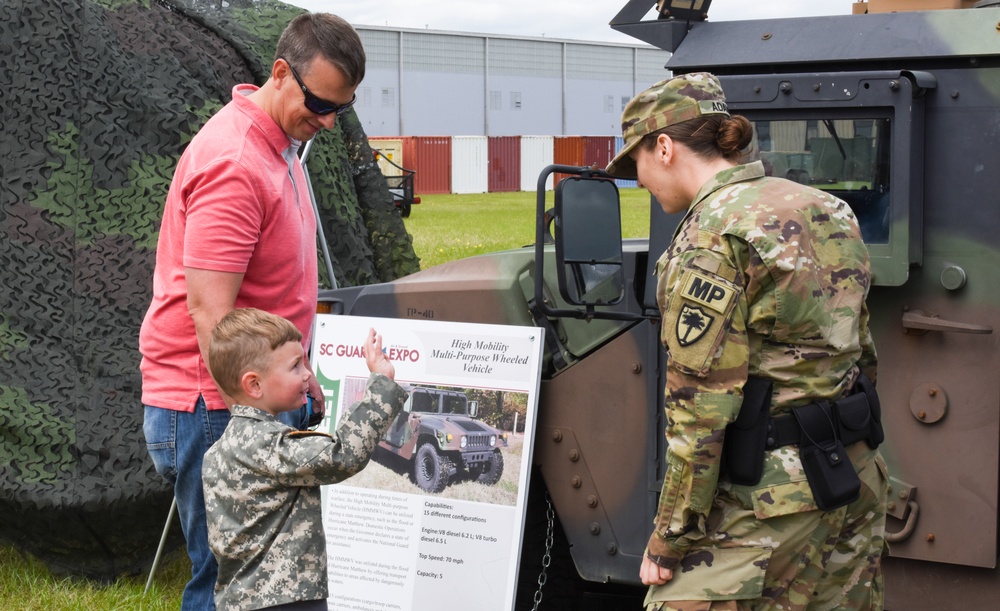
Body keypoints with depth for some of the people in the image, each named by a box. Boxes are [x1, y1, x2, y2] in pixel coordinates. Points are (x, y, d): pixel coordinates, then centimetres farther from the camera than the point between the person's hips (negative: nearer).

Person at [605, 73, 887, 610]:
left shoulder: (712, 237, -15)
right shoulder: (823, 208, 10)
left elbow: (700, 408, -18)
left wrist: (669, 540, -12)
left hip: (770, 492, -9)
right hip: (857, 481, 9)